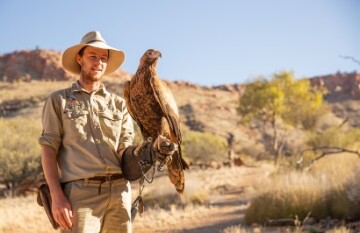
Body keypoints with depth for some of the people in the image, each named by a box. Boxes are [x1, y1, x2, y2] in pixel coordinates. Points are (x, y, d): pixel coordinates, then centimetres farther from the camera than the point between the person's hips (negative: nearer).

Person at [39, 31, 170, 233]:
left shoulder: (119, 104, 17)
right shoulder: (58, 100, 9)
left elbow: (124, 150, 11)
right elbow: (49, 150, 1)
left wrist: (146, 152, -12)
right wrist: (56, 195, -11)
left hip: (119, 191, 3)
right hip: (81, 192, -3)